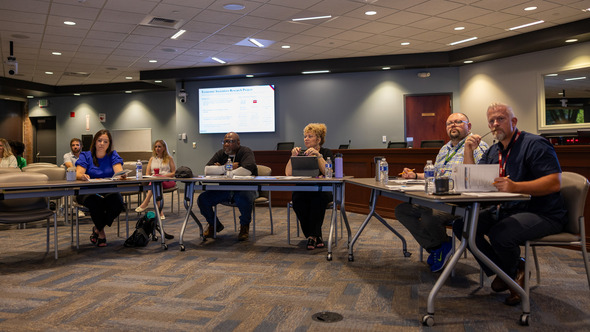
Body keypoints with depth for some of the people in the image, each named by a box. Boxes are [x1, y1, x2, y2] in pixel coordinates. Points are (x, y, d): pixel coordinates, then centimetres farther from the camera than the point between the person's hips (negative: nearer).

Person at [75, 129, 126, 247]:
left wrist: (121, 175, -36)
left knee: (117, 201, -32)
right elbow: (78, 174, -11)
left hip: (108, 192, 2)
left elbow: (119, 172, -10)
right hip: (87, 192, -1)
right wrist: (82, 176, -37)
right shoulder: (85, 156, 5)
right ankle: (101, 233, -10)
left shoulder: (113, 155, 8)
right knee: (95, 201, -36)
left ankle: (97, 228, -5)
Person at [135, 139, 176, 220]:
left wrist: (163, 175, -10)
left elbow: (174, 173, 7)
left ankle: (145, 202, -47)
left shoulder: (169, 158, 17)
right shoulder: (152, 159, 25)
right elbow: (147, 174, 17)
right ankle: (160, 211, -48)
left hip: (167, 181, -2)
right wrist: (153, 176, -7)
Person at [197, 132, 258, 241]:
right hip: (224, 189, 5)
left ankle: (245, 226, -7)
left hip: (244, 188, -5)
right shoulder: (220, 153, 9)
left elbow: (247, 170, -28)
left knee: (244, 199, -39)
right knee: (202, 199, -11)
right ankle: (214, 225, 16)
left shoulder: (246, 152, -7)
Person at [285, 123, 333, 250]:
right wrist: (293, 156, -9)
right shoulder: (300, 153, 13)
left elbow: (327, 172, -14)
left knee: (318, 199, -37)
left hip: (322, 191, -2)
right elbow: (288, 173, 0)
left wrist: (318, 155, -20)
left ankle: (312, 236, -25)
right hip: (302, 190, 2)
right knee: (297, 199, -32)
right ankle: (317, 237, -22)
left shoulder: (326, 152, 6)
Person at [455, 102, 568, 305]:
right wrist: (468, 153, -2)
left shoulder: (534, 144, -10)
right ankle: (504, 272, 4)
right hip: (505, 210, 8)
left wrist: (515, 186, -35)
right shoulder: (492, 152, 14)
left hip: (541, 213, -8)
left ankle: (512, 271, 3)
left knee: (499, 234, -33)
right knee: (461, 225, -7)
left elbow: (555, 183, -21)